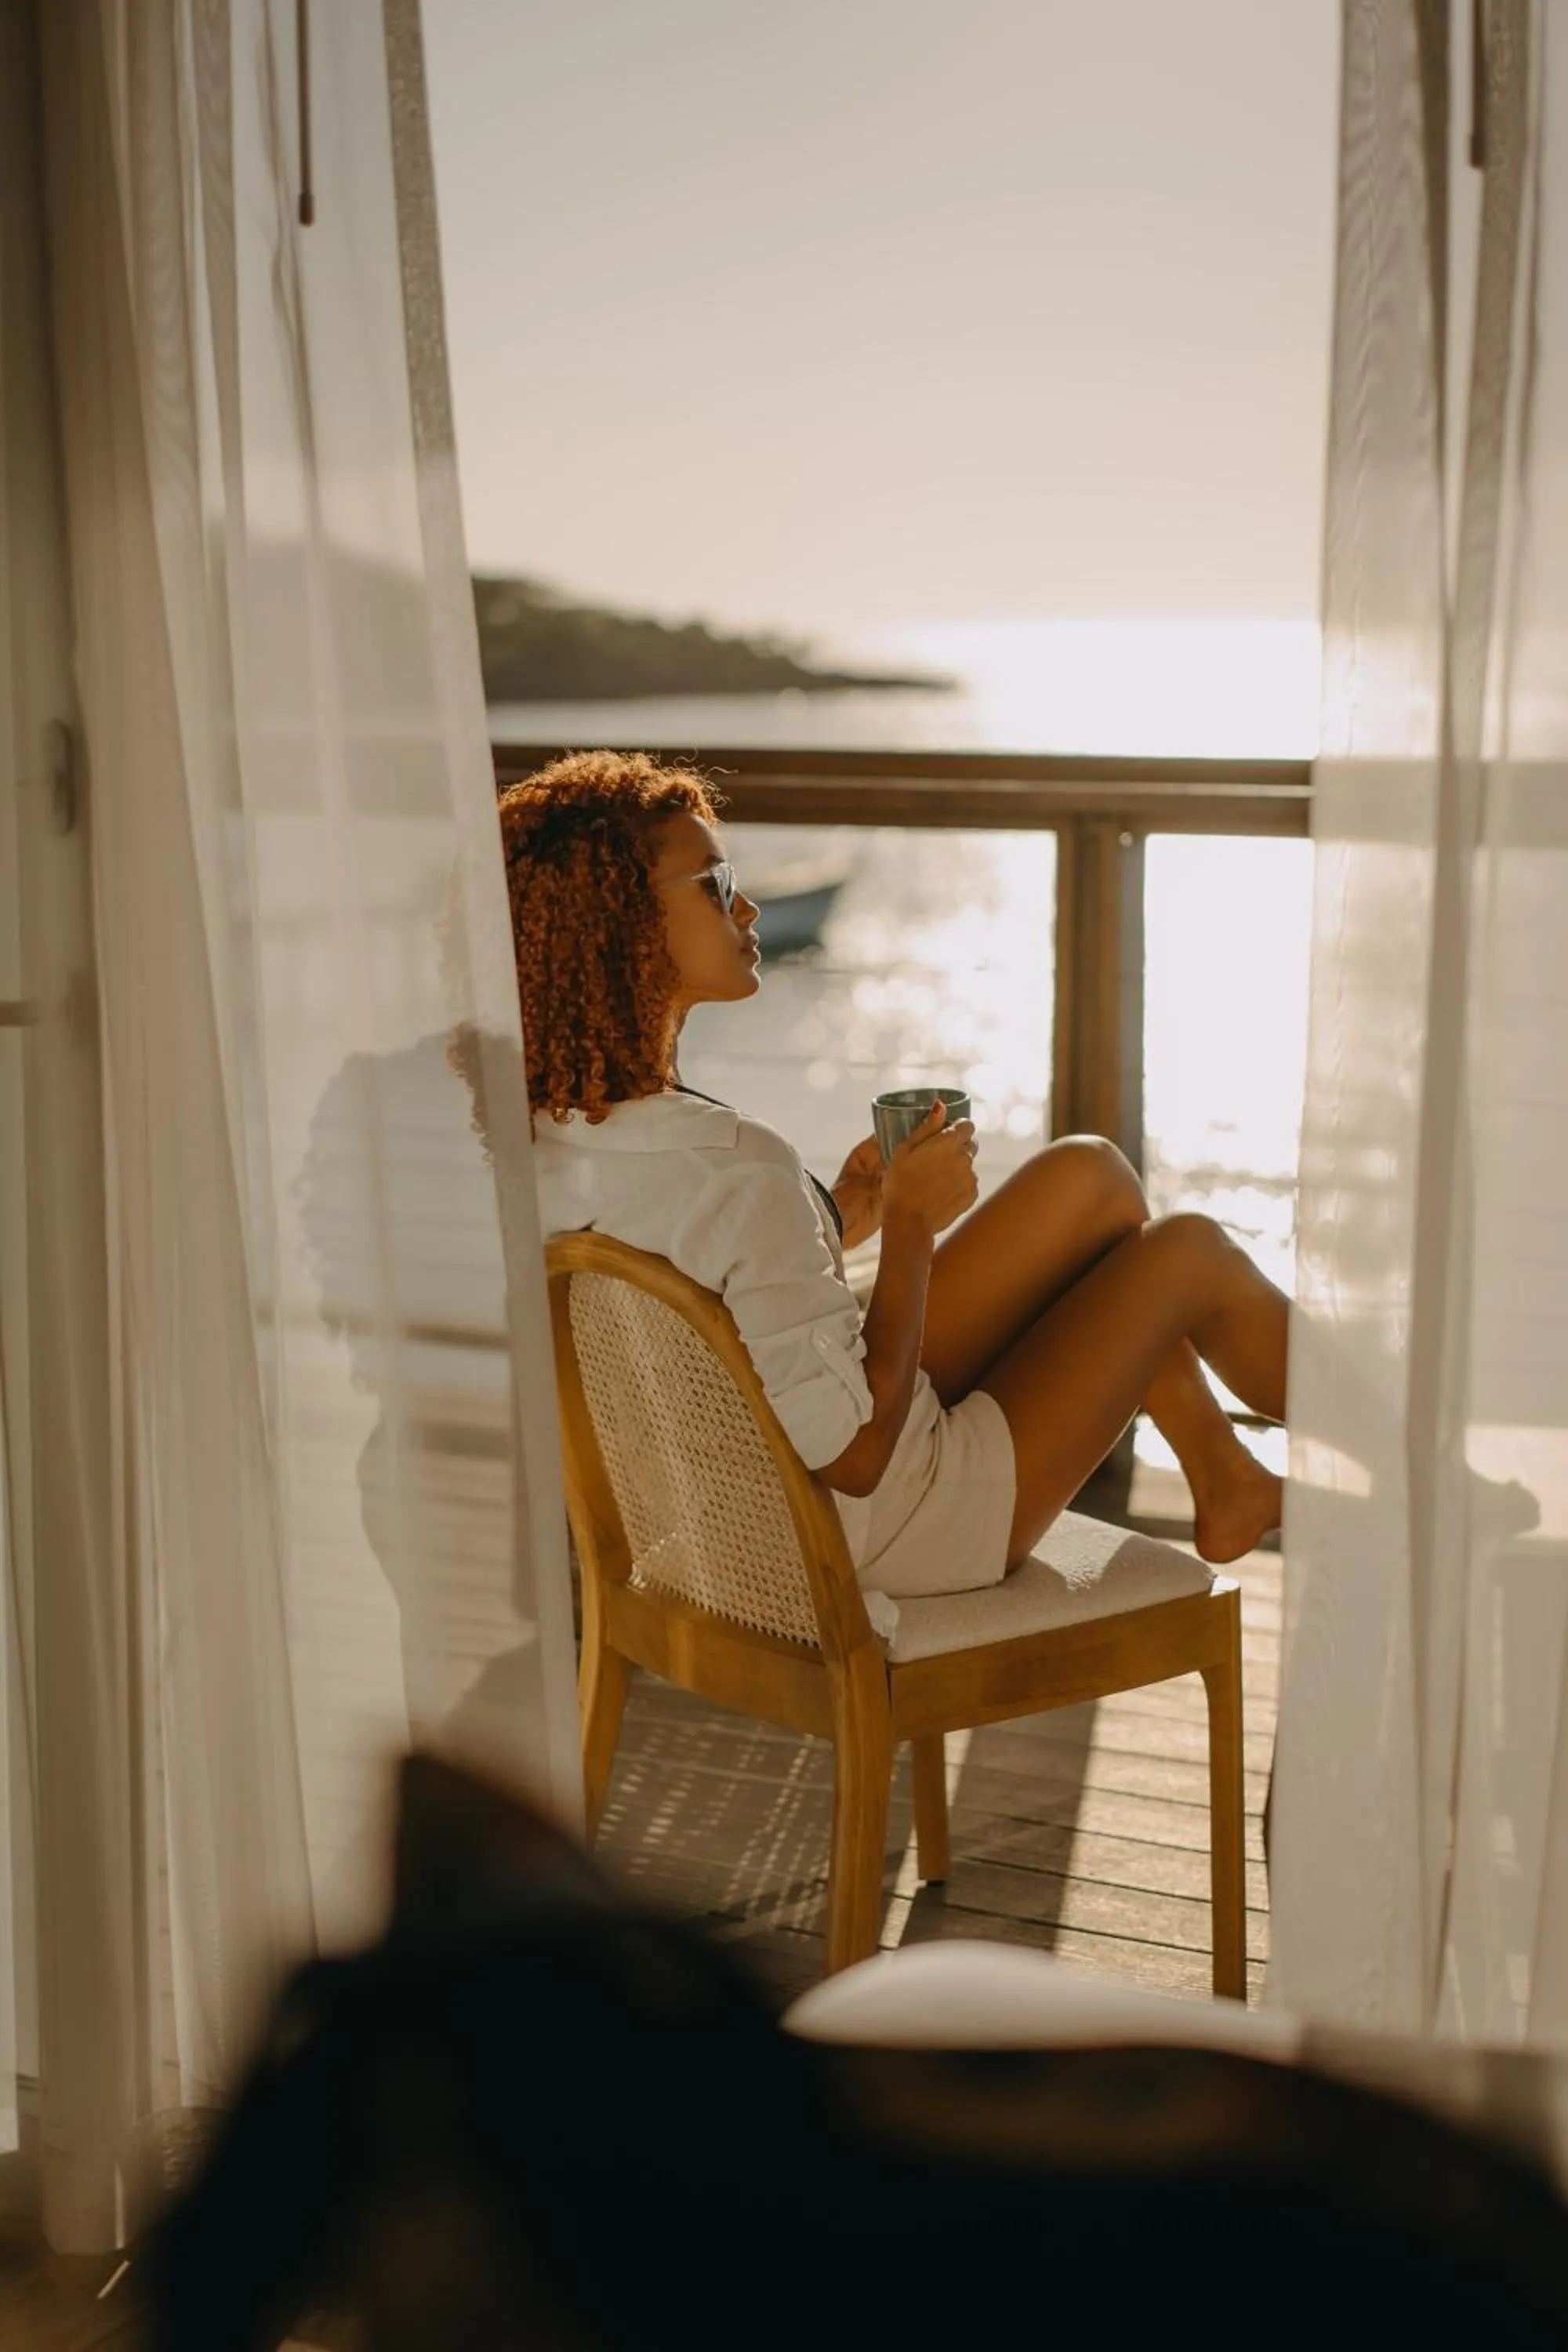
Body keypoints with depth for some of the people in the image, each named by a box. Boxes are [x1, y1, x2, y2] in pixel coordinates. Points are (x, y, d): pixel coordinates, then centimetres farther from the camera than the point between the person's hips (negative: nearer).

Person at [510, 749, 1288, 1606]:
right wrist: (910, 1224, -21)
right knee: (1194, 1252, 9)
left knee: (1090, 1175, 14)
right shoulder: (737, 1173, -36)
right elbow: (856, 1456, -29)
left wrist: (832, 1220, 1)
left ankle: (1224, 1481, 32)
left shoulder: (536, 1138, -9)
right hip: (891, 1537, -8)